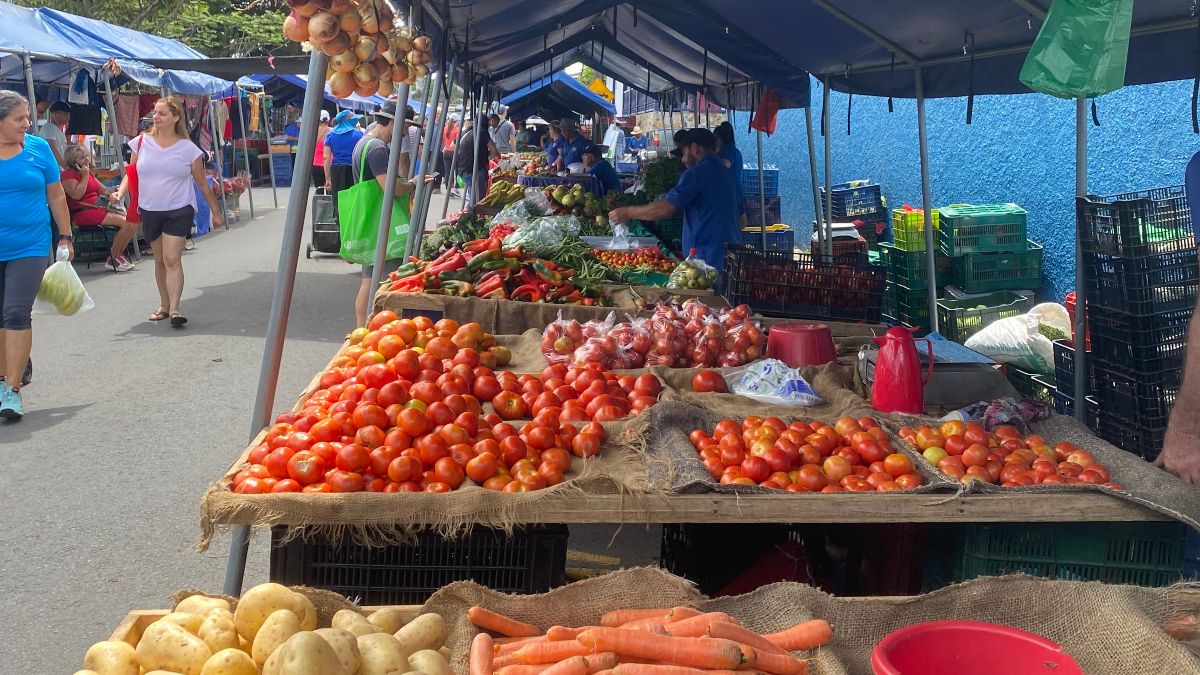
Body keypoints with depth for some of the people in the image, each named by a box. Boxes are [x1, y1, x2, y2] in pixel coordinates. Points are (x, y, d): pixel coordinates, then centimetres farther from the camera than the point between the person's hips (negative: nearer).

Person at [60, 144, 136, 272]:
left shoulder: (88, 173, 23)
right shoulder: (68, 175, -6)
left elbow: (103, 190, 28)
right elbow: (76, 195, -21)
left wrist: (114, 190, 6)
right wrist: (85, 176, -12)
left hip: (98, 208, 10)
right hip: (83, 212, -10)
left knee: (133, 221, -4)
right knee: (125, 222, -23)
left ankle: (119, 254, 4)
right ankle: (112, 259, -12)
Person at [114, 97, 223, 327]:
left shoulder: (188, 149, -3)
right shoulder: (142, 143, 3)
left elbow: (202, 184, 4)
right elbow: (131, 175, 10)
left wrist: (215, 211, 8)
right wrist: (120, 193, -9)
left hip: (178, 211, -3)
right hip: (149, 211, 3)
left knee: (172, 259, -13)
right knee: (159, 260, 12)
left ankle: (174, 309, -15)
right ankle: (164, 305, 22)